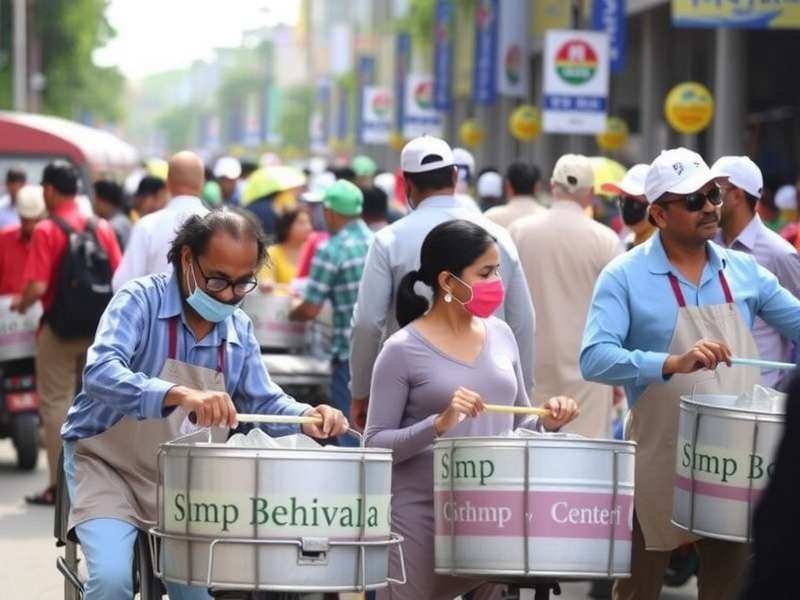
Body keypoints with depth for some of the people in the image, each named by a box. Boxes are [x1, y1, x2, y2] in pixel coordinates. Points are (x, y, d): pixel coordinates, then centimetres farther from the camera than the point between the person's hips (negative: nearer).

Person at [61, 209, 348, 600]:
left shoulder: (239, 329, 1)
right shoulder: (141, 301, -18)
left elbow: (264, 402, 10)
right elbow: (100, 372, -35)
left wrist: (307, 417, -15)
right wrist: (180, 395, -51)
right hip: (107, 464, -6)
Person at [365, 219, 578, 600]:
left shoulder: (500, 335, 8)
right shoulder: (403, 351, -8)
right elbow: (374, 444, -9)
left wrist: (546, 424, -4)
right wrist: (439, 424, -24)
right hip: (421, 514, -5)